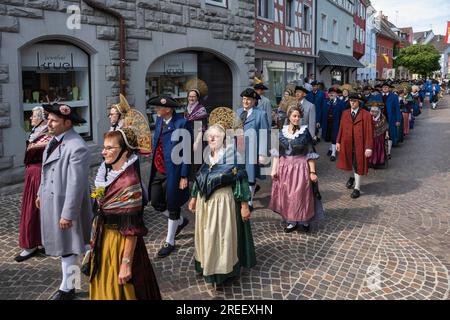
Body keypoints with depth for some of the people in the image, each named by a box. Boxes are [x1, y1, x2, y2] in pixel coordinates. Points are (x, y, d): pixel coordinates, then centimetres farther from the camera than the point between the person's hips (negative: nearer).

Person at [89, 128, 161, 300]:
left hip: (120, 244, -7)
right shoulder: (106, 174, 2)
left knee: (118, 292, 10)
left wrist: (126, 263, -21)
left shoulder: (129, 182, -23)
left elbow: (132, 230, -22)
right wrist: (95, 241, 17)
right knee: (103, 288, 21)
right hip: (103, 242, 7)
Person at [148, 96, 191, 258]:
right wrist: (154, 165, 19)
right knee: (156, 203, 14)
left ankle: (169, 242, 25)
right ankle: (181, 221, 41)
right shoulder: (159, 120, 6)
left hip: (173, 171, -7)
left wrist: (184, 176, -15)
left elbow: (187, 152, -15)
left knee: (172, 207, 8)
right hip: (158, 171, 8)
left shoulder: (181, 124, -17)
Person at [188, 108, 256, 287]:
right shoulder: (205, 154, 6)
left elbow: (241, 180, -13)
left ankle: (222, 270, 19)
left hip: (223, 201, -6)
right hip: (205, 201, 6)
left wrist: (244, 205, -15)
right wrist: (194, 197, 19)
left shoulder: (232, 155, -12)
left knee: (222, 236, 4)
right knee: (206, 235, 16)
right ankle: (207, 265, 33)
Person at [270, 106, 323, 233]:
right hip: (284, 168, 3)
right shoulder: (281, 132, 2)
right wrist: (274, 169, -1)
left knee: (301, 195, 4)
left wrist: (312, 172, -8)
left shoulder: (305, 132, -6)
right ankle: (292, 221, 25)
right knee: (286, 196, 9)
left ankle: (304, 220, 25)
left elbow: (310, 154, -5)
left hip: (300, 168, -3)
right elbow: (276, 153, 5)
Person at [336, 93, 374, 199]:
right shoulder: (345, 113, 4)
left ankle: (357, 188, 20)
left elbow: (369, 132, -11)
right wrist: (338, 142, 1)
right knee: (350, 163, 16)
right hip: (347, 144, 4)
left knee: (358, 165, 6)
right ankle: (353, 177, 47)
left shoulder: (366, 115, -10)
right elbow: (341, 128, 6)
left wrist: (369, 147, -15)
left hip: (359, 145, -3)